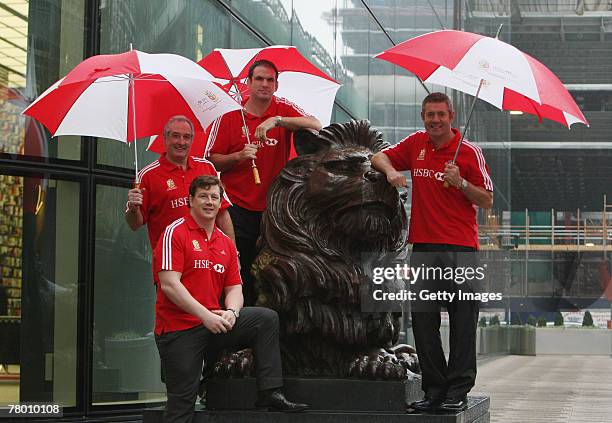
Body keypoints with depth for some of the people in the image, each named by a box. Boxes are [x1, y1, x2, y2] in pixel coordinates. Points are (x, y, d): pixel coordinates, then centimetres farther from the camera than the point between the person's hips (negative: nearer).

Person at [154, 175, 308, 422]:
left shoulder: (226, 243, 14)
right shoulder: (175, 233, -6)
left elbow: (235, 288, 12)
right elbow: (169, 284, -16)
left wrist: (231, 312, -12)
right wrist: (205, 315, -21)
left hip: (214, 324, 6)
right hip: (179, 328, -6)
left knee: (267, 319, -7)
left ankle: (269, 394, -8)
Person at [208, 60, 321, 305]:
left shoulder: (284, 110, 5)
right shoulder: (228, 119, 3)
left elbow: (316, 126, -13)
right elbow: (212, 161, 4)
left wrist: (276, 120, -22)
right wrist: (239, 156, -15)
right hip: (238, 209, -1)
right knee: (240, 275, -3)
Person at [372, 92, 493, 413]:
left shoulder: (469, 152, 0)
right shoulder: (416, 144, 11)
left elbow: (487, 201, 2)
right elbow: (380, 156, 23)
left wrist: (460, 183, -13)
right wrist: (390, 171, 2)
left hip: (460, 248, -4)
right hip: (423, 246, 4)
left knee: (462, 321, -4)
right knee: (422, 320, 3)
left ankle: (458, 391, 1)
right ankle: (434, 389, 11)